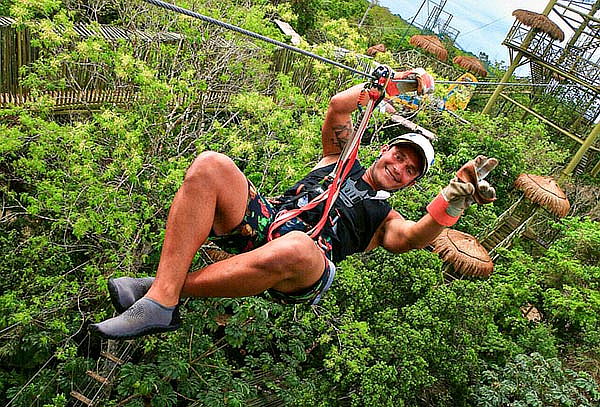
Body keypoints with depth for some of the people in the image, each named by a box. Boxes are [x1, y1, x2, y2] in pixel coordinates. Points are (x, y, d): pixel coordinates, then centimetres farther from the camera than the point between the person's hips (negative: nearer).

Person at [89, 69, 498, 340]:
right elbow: (338, 106, 21)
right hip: (263, 219, 4)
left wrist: (453, 201, -20)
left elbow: (413, 237, -2)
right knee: (209, 164, -23)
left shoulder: (386, 217, 22)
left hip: (309, 258, -3)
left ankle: (163, 290, -24)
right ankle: (161, 303, -30)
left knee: (295, 248, -43)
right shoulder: (340, 159, 31)